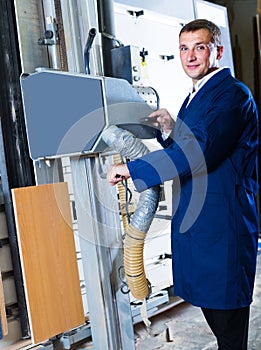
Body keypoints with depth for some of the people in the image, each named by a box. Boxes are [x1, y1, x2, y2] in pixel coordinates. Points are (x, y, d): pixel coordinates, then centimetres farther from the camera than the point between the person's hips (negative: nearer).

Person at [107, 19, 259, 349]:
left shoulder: (233, 94, -14)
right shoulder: (194, 97, 16)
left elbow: (201, 151, -28)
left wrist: (128, 169, -24)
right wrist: (170, 131, 0)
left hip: (221, 223, -9)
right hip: (192, 222, 9)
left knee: (225, 311, 3)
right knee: (206, 300, 19)